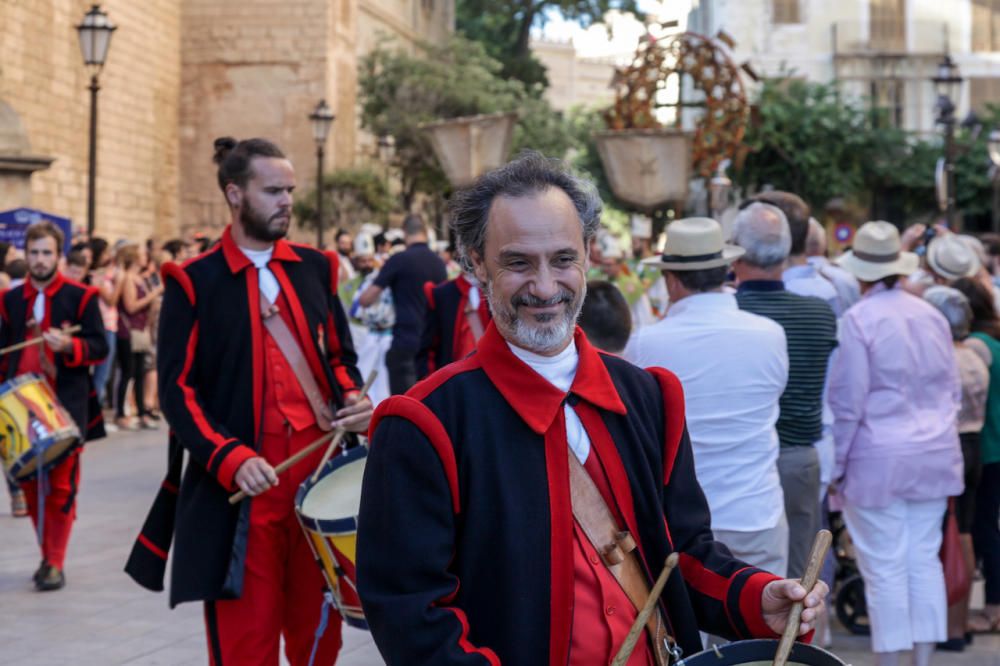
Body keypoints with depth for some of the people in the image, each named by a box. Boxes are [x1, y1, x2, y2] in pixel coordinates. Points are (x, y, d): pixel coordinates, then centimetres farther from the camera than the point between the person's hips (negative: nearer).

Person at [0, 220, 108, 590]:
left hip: (66, 407, -4)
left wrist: (70, 346, -21)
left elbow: (100, 348, -4)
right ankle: (46, 555, 20)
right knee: (30, 483, 7)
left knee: (61, 485, -4)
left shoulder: (80, 297, -1)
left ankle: (56, 563, 1)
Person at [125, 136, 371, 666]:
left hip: (320, 469, 4)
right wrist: (231, 459, -20)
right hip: (241, 485, -4)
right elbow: (177, 390, -6)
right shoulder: (193, 282, -3)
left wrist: (353, 401, -4)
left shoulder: (315, 268, 11)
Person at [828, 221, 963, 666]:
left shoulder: (858, 320, -11)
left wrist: (835, 466, -4)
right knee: (925, 559, 10)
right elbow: (953, 390, 14)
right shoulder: (931, 315, 7)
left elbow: (846, 403, -11)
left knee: (885, 568, 0)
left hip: (878, 461, -6)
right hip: (935, 457, 6)